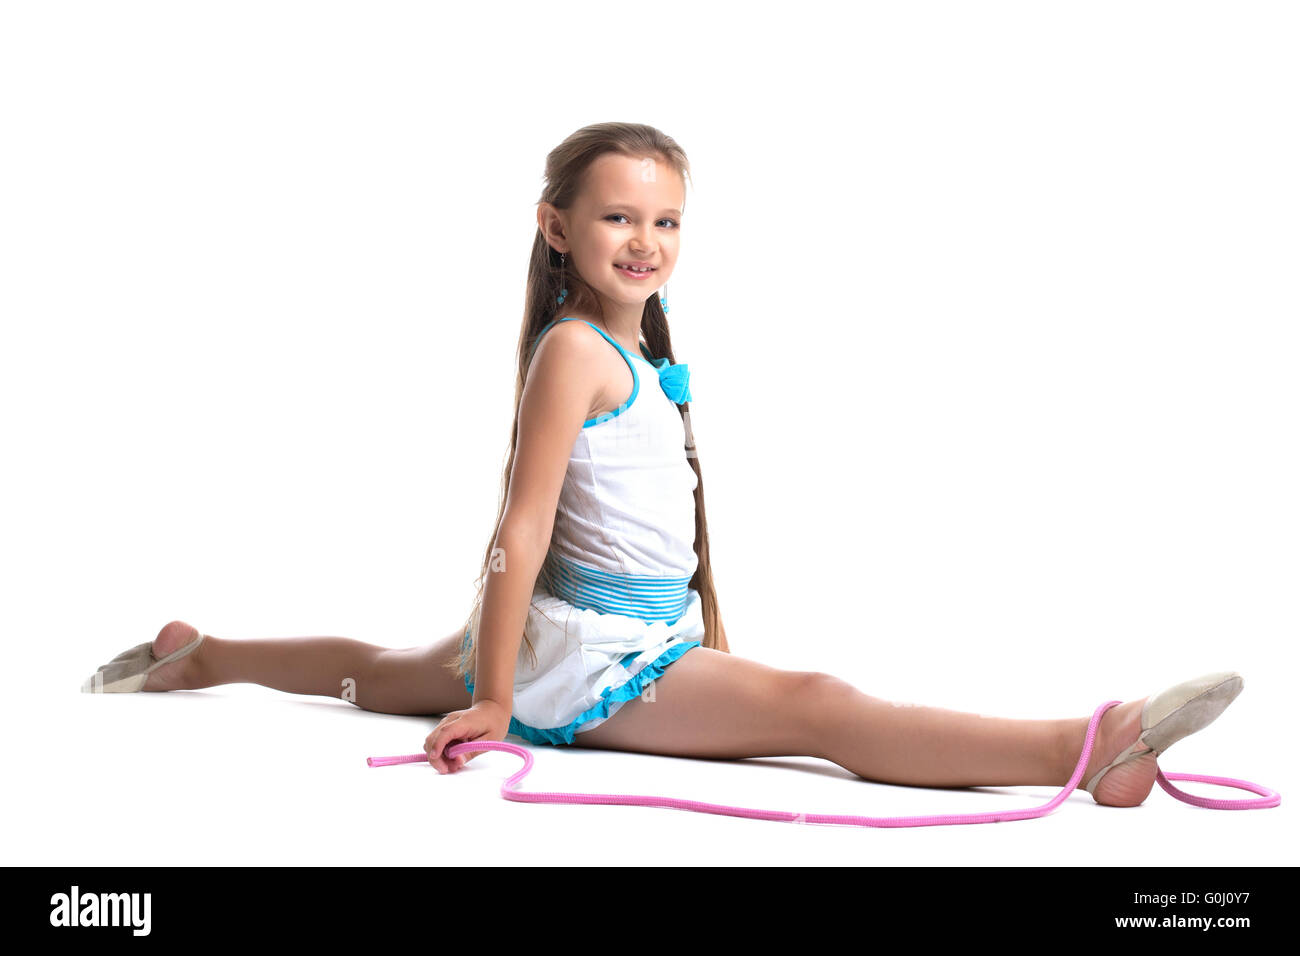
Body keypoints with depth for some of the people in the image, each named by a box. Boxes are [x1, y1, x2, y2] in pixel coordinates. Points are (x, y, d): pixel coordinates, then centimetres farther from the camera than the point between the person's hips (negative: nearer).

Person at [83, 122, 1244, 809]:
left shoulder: (647, 352, 12)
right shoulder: (577, 349, -15)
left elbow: (672, 514, 16)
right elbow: (523, 528, -18)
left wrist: (711, 640, 16)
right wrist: (496, 700, -17)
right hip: (593, 648, -10)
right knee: (813, 705, -25)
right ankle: (1083, 750, -36)